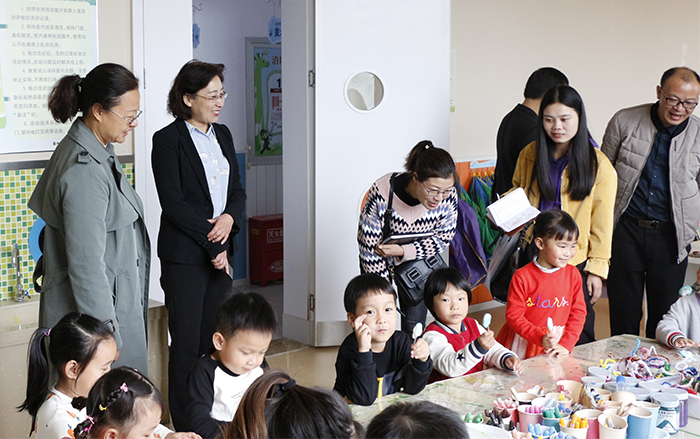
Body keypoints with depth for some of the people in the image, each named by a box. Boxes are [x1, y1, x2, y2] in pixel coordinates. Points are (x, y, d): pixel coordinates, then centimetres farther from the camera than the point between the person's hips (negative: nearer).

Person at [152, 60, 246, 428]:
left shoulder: (222, 135, 14)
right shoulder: (168, 139, -7)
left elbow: (237, 191, 16)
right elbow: (173, 203, -12)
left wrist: (230, 218, -6)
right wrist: (212, 245, -11)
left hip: (221, 251, 6)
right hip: (185, 256, -6)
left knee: (215, 340, 7)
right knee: (187, 343, -2)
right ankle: (184, 425, 6)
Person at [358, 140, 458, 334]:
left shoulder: (448, 197, -28)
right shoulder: (381, 193, -36)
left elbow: (442, 239, -12)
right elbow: (369, 247, -25)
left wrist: (402, 252, -26)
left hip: (417, 260, 2)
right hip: (380, 259, -2)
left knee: (414, 326, 1)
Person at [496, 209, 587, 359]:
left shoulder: (573, 274, 0)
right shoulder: (522, 277, -12)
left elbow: (578, 313, 3)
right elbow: (513, 315, -12)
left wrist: (566, 345, -8)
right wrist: (540, 338, -22)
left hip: (557, 346, 3)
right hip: (523, 345, -3)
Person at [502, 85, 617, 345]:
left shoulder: (599, 165, -3)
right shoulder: (530, 154, 6)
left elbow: (601, 224, -1)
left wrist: (597, 269, -3)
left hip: (575, 264, -3)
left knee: (578, 340, 3)